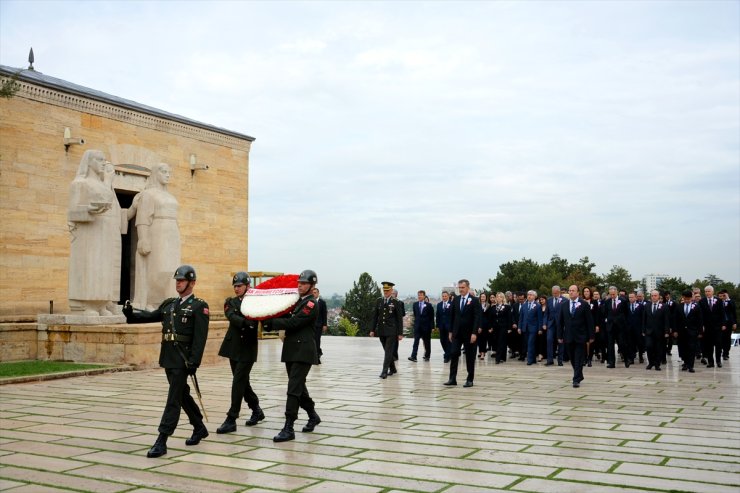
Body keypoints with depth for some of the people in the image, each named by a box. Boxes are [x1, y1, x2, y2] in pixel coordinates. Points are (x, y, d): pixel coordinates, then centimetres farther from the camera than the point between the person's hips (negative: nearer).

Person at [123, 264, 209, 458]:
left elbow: (200, 337, -14)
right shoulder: (169, 304, 14)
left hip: (182, 360, -7)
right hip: (168, 357, 8)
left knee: (173, 399, -7)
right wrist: (131, 314, -5)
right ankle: (199, 428, 34)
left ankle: (161, 441, -6)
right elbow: (151, 316, 14)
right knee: (182, 395, 18)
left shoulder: (199, 306, -8)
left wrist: (194, 362, -20)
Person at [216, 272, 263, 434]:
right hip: (234, 346, 4)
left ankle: (231, 420, -6)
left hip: (248, 348, -4)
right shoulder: (231, 302, 7)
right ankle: (257, 411, 31)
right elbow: (232, 317, -13)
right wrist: (247, 322, -30)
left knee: (238, 382, -9)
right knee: (242, 381, 12)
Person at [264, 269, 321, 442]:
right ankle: (313, 416, 35)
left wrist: (268, 322, -18)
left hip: (303, 351, -9)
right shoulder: (296, 301, 15)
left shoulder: (311, 304, -12)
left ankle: (288, 429, -8)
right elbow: (287, 319, 15)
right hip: (291, 350, 9)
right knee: (298, 386, 17)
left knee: (294, 388, -10)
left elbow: (292, 323, -20)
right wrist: (270, 323, -5)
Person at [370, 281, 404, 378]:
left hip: (391, 331, -4)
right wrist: (372, 329, 3)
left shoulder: (396, 302, -4)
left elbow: (400, 319, -4)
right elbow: (374, 316, 9)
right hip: (381, 331, 4)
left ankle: (385, 371, -11)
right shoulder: (378, 301, 7)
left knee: (388, 351, -9)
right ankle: (392, 369, 27)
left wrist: (400, 333, -6)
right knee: (387, 351, 13)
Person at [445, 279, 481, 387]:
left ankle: (470, 380, 11)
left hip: (469, 333, -4)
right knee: (454, 354, -3)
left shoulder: (474, 300, -6)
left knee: (470, 357, 4)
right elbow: (453, 316, 12)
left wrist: (474, 333, -17)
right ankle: (452, 379, -1)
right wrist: (451, 331, 9)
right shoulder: (456, 300, 8)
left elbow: (477, 318, -11)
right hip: (457, 333, 4)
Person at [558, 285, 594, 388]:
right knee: (573, 359, 11)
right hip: (569, 337, 4)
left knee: (579, 359, -5)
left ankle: (576, 379, -5)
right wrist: (560, 336, 5)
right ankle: (579, 376, 27)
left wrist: (591, 336, -6)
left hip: (580, 337, -4)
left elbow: (589, 321, -3)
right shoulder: (564, 305, 8)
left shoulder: (584, 305, -2)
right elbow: (560, 322, 9)